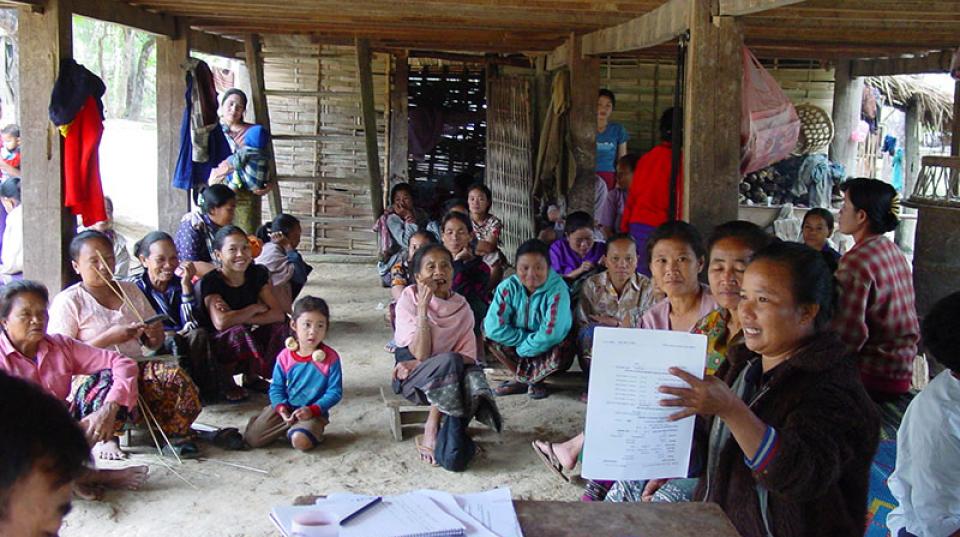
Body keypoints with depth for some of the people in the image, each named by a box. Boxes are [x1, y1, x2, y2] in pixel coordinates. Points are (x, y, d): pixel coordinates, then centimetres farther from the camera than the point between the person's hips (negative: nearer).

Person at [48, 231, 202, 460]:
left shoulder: (131, 290, 19)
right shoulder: (68, 301, 2)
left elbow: (154, 345, 23)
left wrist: (155, 335, -3)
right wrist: (109, 338, -16)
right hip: (93, 374, -4)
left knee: (175, 376, -28)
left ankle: (177, 433, -5)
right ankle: (104, 437, -9)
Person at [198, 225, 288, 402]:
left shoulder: (258, 274, -3)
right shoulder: (211, 281, -17)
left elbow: (279, 314, -13)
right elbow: (221, 323, -33)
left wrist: (237, 317, -24)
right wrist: (256, 308, -19)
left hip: (246, 345, 5)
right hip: (216, 345, -5)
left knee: (279, 327, -17)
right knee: (238, 332, -34)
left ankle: (251, 376, 5)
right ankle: (226, 381, -6)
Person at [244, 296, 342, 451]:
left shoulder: (330, 358, -11)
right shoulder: (285, 356, -3)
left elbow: (335, 392, -10)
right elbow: (276, 387, 3)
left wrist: (312, 410, -21)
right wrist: (281, 408, -15)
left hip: (314, 412, -2)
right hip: (286, 408, 3)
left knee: (301, 441, -31)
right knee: (252, 438, -9)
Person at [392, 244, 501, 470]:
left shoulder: (461, 307, 3)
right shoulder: (409, 301, -7)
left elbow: (468, 357, -6)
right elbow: (420, 354, -18)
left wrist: (418, 363, -18)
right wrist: (423, 308, -24)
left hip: (451, 375, 3)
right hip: (412, 378, -3)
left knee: (473, 375, -31)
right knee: (449, 362, -34)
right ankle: (432, 427, -23)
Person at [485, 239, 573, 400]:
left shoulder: (558, 290, -24)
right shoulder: (508, 287, -15)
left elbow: (551, 335, -32)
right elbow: (494, 327, -23)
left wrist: (523, 348, -21)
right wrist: (527, 338, -24)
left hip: (546, 350, -3)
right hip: (519, 348, 4)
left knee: (560, 352, -37)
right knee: (487, 329, -15)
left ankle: (533, 379, -2)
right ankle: (522, 378, -5)